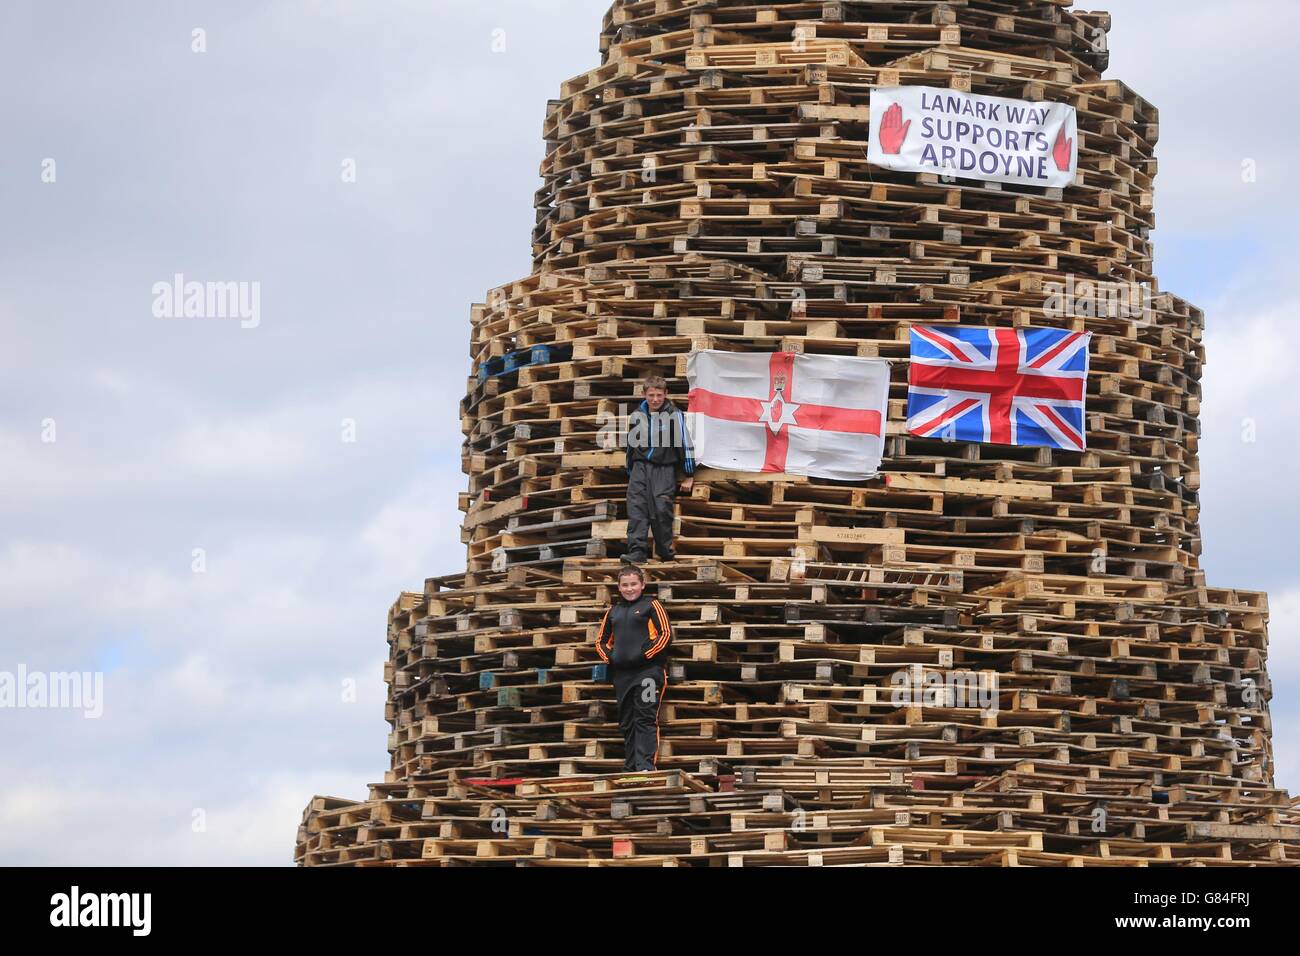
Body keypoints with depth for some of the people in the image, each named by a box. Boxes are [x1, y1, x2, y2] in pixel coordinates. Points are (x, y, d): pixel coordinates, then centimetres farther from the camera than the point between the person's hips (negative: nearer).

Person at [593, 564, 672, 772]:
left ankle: (646, 765, -18)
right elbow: (601, 640, 24)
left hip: (647, 671, -6)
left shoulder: (651, 606, 1)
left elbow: (666, 634, -5)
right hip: (621, 674, 6)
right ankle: (630, 767, 17)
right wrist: (609, 657, 5)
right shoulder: (613, 611, 17)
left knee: (645, 719, -12)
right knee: (626, 723, 10)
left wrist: (645, 654, -13)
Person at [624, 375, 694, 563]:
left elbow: (685, 443, -1)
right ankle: (637, 551, -12)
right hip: (640, 466, 4)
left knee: (662, 509, -9)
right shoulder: (637, 416, 9)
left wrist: (688, 475, -1)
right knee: (636, 508, -9)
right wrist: (630, 472, 25)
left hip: (664, 468, -4)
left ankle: (664, 550, 6)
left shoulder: (674, 415, -5)